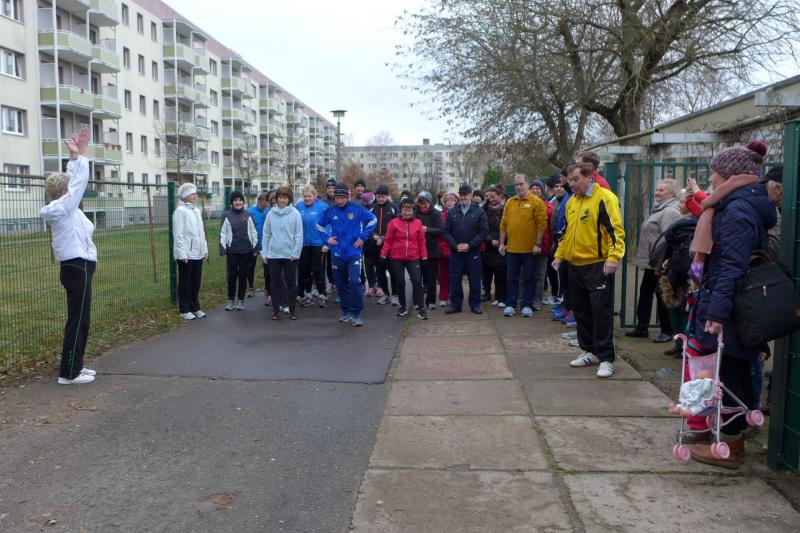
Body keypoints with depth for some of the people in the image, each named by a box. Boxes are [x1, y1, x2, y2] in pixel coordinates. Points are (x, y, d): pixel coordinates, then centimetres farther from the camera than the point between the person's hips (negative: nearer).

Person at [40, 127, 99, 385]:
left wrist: (76, 156, 17)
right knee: (78, 320, -6)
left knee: (80, 319, 15)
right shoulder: (63, 208, -12)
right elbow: (80, 181, -9)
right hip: (78, 269, -10)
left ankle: (74, 366, 23)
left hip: (76, 268, 10)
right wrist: (80, 155, -1)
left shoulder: (63, 208, 13)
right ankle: (69, 373, 0)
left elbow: (74, 180, 19)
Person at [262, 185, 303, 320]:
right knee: (275, 283, 8)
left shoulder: (295, 213, -4)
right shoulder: (271, 214, 4)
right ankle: (276, 310, 16)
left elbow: (299, 235, -6)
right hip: (273, 254, 2)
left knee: (291, 283, 7)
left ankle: (292, 310, 16)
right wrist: (264, 253, 3)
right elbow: (266, 234, 6)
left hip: (290, 255, -2)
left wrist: (296, 253, -11)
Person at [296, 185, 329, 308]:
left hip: (318, 243, -4)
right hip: (303, 243, 4)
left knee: (318, 270, 0)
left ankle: (321, 295, 14)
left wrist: (326, 242, -15)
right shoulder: (298, 206, 1)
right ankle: (307, 295, 26)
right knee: (304, 270, 12)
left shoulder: (322, 206, -11)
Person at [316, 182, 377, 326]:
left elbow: (373, 220, 3)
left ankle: (356, 314, -5)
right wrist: (327, 238, 4)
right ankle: (346, 311, 26)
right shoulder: (330, 211, 1)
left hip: (354, 253, -3)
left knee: (355, 282, -15)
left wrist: (362, 237, -2)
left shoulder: (357, 209, -7)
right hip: (337, 253, 3)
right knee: (341, 284, 11)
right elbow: (319, 225, 17)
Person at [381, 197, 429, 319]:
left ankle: (421, 308, 1)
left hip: (413, 258, 0)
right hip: (396, 259, 0)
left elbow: (421, 241, 4)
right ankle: (403, 307, 25)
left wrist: (424, 256, 2)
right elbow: (388, 241, -1)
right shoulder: (393, 223, -3)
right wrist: (383, 254, -7)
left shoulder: (418, 223, 1)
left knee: (417, 281, -6)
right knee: (400, 283, 9)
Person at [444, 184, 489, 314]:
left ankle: (475, 304, 16)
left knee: (475, 280, 4)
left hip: (473, 252, -2)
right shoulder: (452, 212, 7)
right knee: (455, 279, 6)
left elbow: (483, 231, -5)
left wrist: (469, 245, -13)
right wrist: (455, 245, -10)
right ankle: (455, 304, 16)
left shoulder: (479, 212, 1)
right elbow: (446, 231, 4)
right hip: (455, 252, 2)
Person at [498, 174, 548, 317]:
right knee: (512, 278, 9)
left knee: (529, 278, 6)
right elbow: (503, 224, 11)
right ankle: (510, 305, 16)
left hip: (529, 249, -4)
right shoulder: (509, 202, 9)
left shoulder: (537, 202, -5)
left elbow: (542, 224, -9)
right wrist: (502, 243, 7)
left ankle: (527, 305, 14)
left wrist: (538, 244, -12)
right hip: (512, 248, 4)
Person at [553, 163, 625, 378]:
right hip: (575, 265, 8)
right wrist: (559, 255, 16)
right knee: (581, 310, 13)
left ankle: (606, 358, 3)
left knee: (601, 311, -5)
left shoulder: (605, 198, -9)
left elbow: (615, 230, -15)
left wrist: (613, 257, -24)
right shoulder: (571, 202, 14)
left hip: (597, 266, -8)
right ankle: (589, 351, 26)